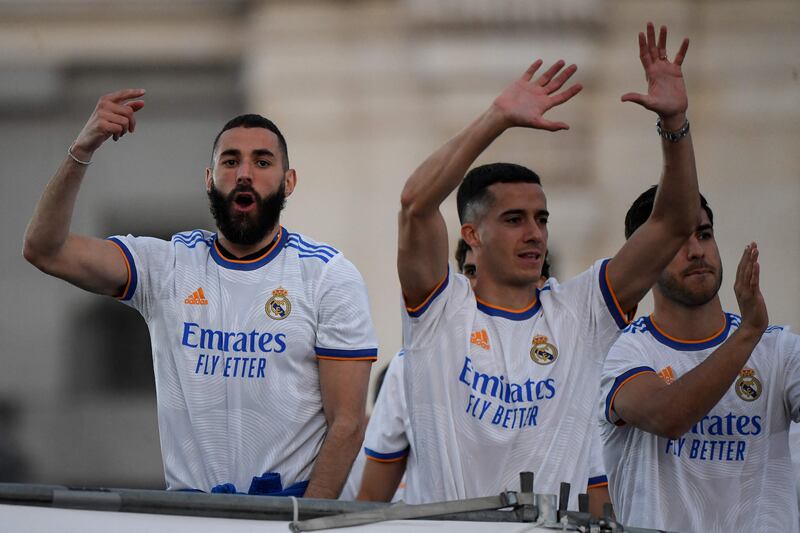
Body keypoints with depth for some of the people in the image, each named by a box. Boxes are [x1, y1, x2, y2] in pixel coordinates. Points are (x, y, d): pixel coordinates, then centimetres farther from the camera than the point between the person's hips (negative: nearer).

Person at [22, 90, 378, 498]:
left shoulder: (329, 275, 4)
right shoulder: (167, 265, 10)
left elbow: (347, 422, -1)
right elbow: (45, 250, -1)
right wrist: (80, 153, -13)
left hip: (290, 501, -1)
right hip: (187, 506, 1)